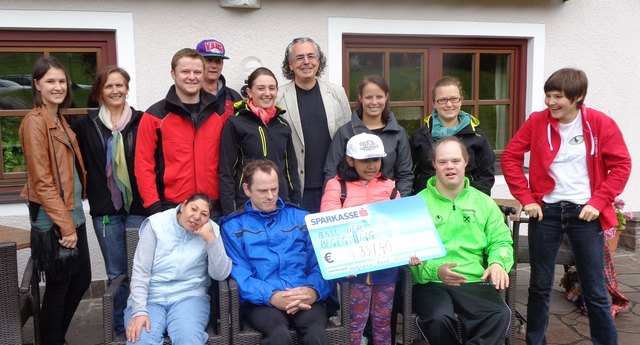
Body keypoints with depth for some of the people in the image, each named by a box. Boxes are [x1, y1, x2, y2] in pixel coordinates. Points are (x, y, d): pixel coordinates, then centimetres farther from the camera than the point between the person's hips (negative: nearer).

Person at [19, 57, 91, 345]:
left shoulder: (59, 120, 14)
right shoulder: (35, 121, -13)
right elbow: (41, 180, -19)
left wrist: (72, 219, 13)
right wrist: (64, 224, -19)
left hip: (74, 212, 9)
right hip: (51, 218, -9)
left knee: (81, 280, 15)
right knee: (59, 285, 3)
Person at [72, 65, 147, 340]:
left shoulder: (142, 121, 0)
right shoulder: (85, 125, 4)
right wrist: (90, 194, 2)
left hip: (139, 207, -1)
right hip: (105, 210, 1)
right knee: (117, 274, 11)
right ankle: (121, 330, 25)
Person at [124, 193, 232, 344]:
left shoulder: (211, 230, 0)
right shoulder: (156, 223, -3)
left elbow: (221, 275, -7)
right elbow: (140, 272, -6)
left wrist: (211, 239, -18)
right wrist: (139, 311, -17)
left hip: (189, 298, 0)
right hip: (149, 299, 0)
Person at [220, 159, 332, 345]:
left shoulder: (301, 218, 16)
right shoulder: (233, 226, 10)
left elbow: (320, 263, 9)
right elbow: (239, 274, -1)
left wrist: (313, 290, -13)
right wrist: (272, 296, -18)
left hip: (304, 298, 1)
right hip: (261, 300, -1)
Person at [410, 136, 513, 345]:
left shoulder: (484, 202, 16)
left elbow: (500, 241, 12)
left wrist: (498, 263, -10)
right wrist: (435, 270, -20)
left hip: (474, 282, 2)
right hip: (431, 283, -2)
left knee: (501, 314, -27)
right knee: (439, 317, -32)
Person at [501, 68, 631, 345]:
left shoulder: (601, 124, -6)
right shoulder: (537, 121, -2)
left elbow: (621, 165, -2)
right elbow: (510, 157, 1)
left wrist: (598, 201, -10)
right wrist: (526, 198, -5)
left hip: (585, 212, -1)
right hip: (546, 211, 2)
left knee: (595, 292, 5)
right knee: (540, 286, 11)